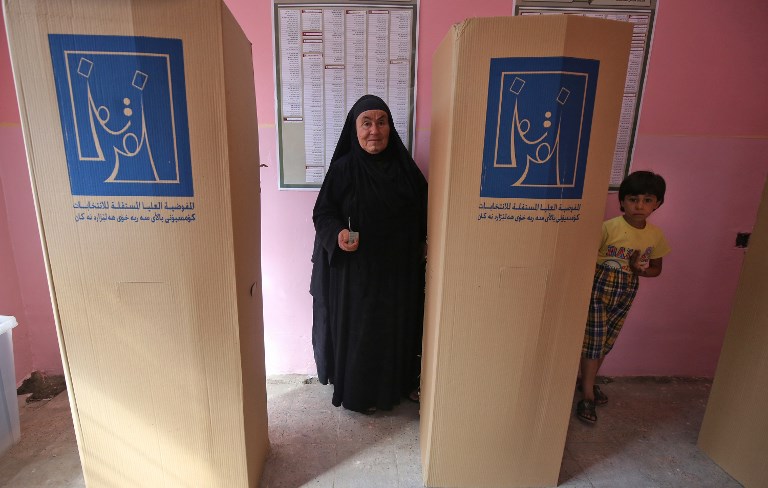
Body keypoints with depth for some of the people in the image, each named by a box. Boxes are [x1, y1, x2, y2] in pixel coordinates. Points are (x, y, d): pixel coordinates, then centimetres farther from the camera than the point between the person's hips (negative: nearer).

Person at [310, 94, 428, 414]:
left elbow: (422, 211, 7)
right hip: (354, 272, -3)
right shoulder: (343, 169, -8)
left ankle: (390, 387, 40)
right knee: (356, 330, 10)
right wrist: (338, 233, -24)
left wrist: (415, 251, -4)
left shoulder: (404, 167, 0)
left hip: (397, 271, 3)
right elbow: (323, 213, -5)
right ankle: (357, 391, 33)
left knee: (394, 329, 16)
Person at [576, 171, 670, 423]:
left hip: (626, 293, 5)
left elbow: (656, 268, 10)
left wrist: (640, 269, -11)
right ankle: (587, 395, 11)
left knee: (606, 342, 15)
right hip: (599, 289, -5)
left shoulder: (656, 235, -1)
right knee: (593, 341, -2)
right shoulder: (609, 227, -16)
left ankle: (588, 381, 36)